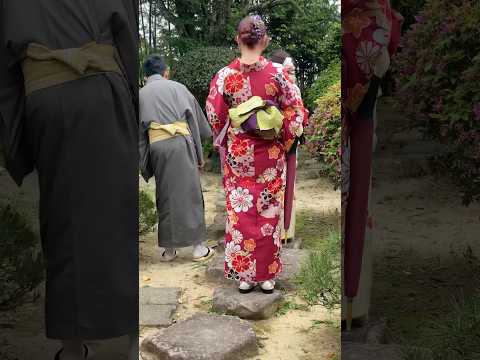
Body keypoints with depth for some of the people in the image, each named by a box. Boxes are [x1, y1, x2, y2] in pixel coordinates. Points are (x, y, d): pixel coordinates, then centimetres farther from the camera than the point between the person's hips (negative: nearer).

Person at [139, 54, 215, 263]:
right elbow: (197, 120, 9)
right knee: (189, 194, 4)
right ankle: (198, 247, 8)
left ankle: (169, 249, 16)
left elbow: (139, 132, 10)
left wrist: (145, 165, 13)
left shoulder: (140, 94, 12)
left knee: (165, 196, 11)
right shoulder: (177, 88, 9)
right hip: (180, 143, -1)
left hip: (156, 146, 2)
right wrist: (199, 155, 15)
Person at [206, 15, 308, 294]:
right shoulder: (277, 73, -9)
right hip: (269, 154, 0)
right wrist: (284, 143, 8)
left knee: (240, 212, 11)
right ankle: (267, 276, 19)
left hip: (237, 154, 1)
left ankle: (243, 275, 17)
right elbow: (297, 113, -5)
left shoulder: (225, 76, -7)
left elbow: (215, 116, 0)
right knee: (269, 213, 10)